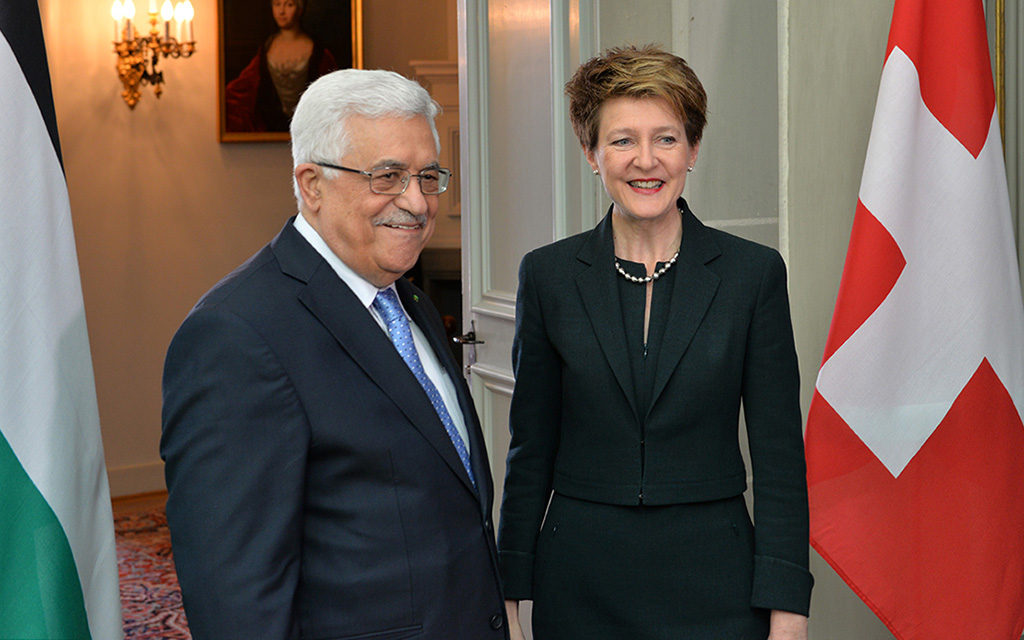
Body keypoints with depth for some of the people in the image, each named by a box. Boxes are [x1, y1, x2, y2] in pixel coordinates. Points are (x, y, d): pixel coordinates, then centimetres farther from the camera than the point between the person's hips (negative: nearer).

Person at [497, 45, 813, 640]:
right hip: (581, 585, 1)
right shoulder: (548, 274, 1)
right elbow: (531, 451, 5)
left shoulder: (754, 273, -3)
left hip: (714, 588, -1)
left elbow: (780, 457, -2)